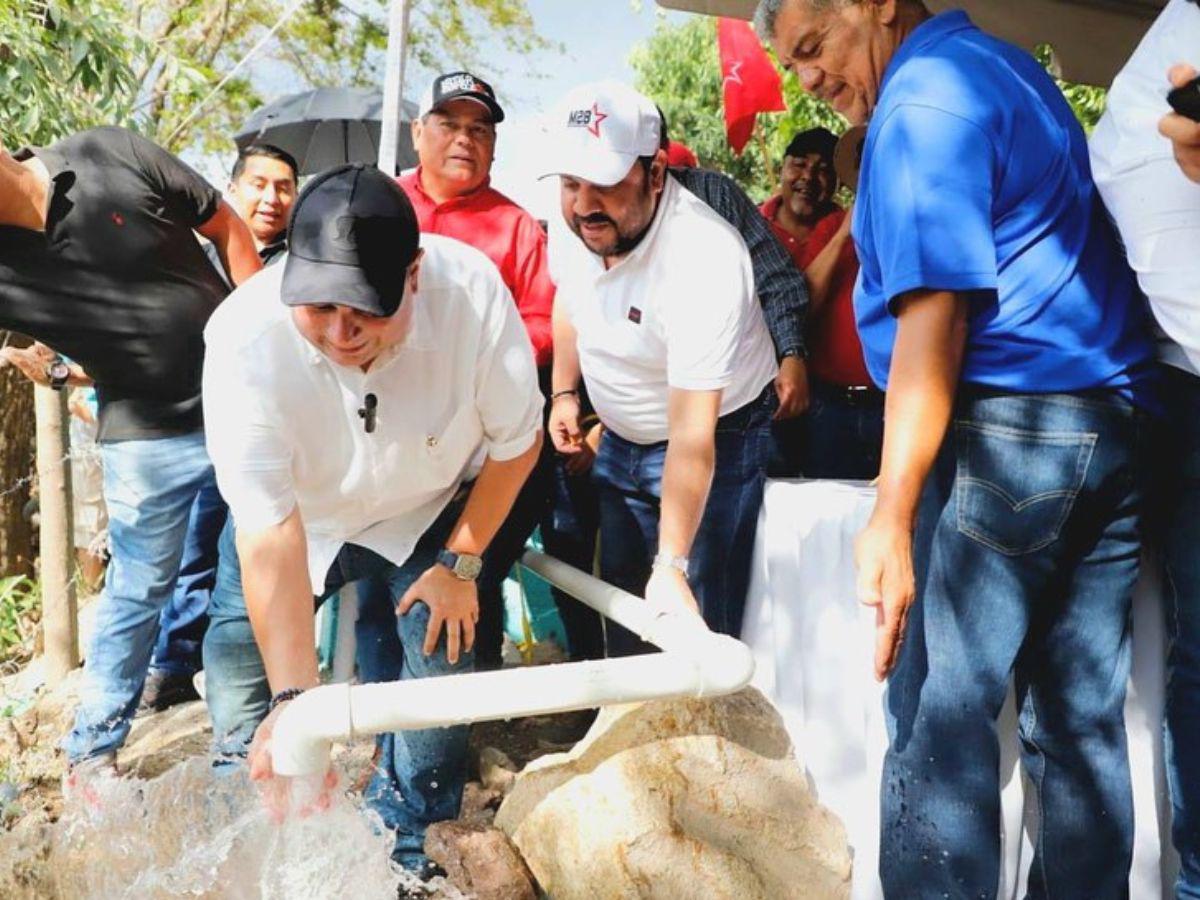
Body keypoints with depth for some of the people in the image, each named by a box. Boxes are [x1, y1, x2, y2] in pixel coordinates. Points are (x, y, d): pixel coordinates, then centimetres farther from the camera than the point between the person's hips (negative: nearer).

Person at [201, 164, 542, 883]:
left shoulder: (473, 291, -33)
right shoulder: (245, 337, -35)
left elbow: (517, 440, -15)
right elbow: (269, 532, -34)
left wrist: (460, 563, -9)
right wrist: (295, 698, -40)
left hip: (430, 511, 1)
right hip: (298, 519, 0)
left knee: (442, 666, -8)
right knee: (243, 707, -2)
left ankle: (406, 844, 22)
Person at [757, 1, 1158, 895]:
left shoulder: (923, 99, -8)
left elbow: (933, 313, -20)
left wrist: (892, 517, -25)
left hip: (1004, 430, -9)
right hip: (1115, 422, 10)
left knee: (938, 718, -5)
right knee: (1082, 718, 12)